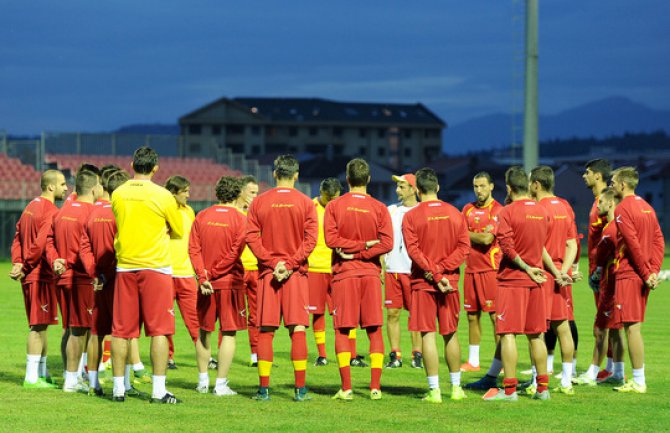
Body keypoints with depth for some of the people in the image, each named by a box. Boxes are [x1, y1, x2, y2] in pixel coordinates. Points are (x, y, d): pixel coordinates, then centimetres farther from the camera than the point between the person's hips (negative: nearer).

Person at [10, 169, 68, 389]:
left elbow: (18, 238, 12)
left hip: (31, 275, 9)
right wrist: (24, 267, -11)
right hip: (41, 276, -9)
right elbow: (41, 244, -20)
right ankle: (31, 377, -5)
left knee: (41, 325, 15)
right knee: (39, 325, -6)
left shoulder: (31, 207, 16)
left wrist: (17, 263, 2)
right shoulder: (51, 211, -14)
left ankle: (42, 373, 21)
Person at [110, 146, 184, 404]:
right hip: (155, 266, -4)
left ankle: (118, 389, 9)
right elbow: (179, 232, 5)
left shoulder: (118, 194, 3)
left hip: (124, 268, 4)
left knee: (121, 330, 7)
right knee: (159, 330, -2)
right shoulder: (162, 196, -7)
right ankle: (158, 390, -6)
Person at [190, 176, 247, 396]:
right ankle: (221, 384, -2)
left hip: (206, 285, 3)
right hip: (230, 282, -3)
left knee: (204, 332, 15)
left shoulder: (201, 217, 4)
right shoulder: (239, 219, -6)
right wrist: (214, 273, -7)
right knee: (229, 333, 1)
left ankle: (203, 381, 20)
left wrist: (203, 276, -8)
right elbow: (235, 252, -12)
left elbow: (193, 248, -3)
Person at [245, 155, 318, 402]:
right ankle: (300, 389, -5)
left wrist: (272, 263, -6)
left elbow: (251, 237, -3)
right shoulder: (305, 203, 1)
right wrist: (290, 264, -8)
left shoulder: (259, 202, 4)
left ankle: (264, 388, 2)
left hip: (267, 271, 1)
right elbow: (311, 238, -6)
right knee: (298, 329, -1)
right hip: (296, 273, -1)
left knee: (266, 330, 4)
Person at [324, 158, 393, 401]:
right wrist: (365, 249, -5)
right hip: (371, 273, 1)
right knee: (375, 331, 5)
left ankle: (346, 387, -4)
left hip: (344, 273, -1)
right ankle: (375, 387, 0)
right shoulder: (379, 208, 2)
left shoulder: (334, 206, 0)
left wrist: (356, 247, -4)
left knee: (342, 331, 3)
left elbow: (331, 239, -10)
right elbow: (387, 243, -8)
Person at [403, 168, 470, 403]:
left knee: (428, 335, -2)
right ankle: (456, 387, 19)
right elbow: (464, 246, -1)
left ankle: (434, 390, -4)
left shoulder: (411, 216, -5)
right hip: (450, 282, 3)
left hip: (423, 283, -3)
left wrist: (435, 273, -12)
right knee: (451, 334, 13)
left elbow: (413, 250, -12)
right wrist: (442, 269, -7)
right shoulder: (455, 214, 4)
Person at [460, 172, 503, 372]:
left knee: (495, 315, -7)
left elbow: (487, 239, -15)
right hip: (471, 269, 6)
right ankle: (472, 361, 17)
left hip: (490, 269, -6)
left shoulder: (497, 210, -6)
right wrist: (479, 236, -6)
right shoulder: (468, 209, 14)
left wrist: (469, 234, -1)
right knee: (472, 316, 10)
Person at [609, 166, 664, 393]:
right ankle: (638, 380, 15)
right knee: (634, 327, 13)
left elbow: (633, 244, -18)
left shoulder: (622, 209, -12)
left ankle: (638, 382, -5)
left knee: (632, 327, -6)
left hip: (628, 274, -9)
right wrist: (653, 270, 3)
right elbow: (659, 240, 10)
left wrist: (646, 273, -13)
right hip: (642, 276, 9)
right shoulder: (647, 207, 14)